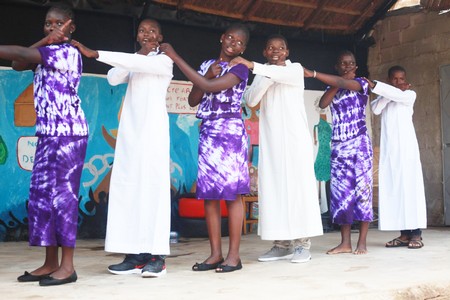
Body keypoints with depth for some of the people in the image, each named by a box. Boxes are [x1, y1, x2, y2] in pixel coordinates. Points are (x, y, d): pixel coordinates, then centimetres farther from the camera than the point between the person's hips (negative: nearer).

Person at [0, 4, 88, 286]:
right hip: (48, 133, 9)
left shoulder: (68, 52, -9)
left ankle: (67, 265, -3)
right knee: (41, 194, 6)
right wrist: (44, 41, -5)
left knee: (63, 194, -9)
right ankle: (50, 264, 11)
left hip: (68, 133, -9)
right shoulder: (49, 54, 18)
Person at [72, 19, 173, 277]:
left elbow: (136, 63, -13)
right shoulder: (133, 63, 19)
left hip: (154, 129, -5)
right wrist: (141, 53, -6)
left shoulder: (164, 61, 4)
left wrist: (95, 54, -17)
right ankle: (136, 254, -2)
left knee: (153, 186, -12)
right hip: (129, 130, 5)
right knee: (128, 187, -3)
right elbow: (113, 78, 0)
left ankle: (157, 255, -13)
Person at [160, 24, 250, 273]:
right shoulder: (207, 65, 17)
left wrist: (176, 57, -12)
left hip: (230, 131, -5)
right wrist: (208, 74, -3)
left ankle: (234, 254, -3)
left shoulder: (239, 68, -1)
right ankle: (215, 253, 5)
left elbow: (209, 87, -15)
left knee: (232, 191, -7)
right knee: (208, 192, 1)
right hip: (207, 132, 6)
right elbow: (193, 100, 12)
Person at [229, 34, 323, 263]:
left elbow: (285, 74, -17)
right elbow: (251, 100, 1)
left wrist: (252, 65, -28)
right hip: (270, 139, 3)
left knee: (298, 184, -8)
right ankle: (281, 244, 2)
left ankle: (302, 244, -7)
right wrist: (268, 77, -10)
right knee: (273, 187, -2)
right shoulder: (262, 75, 18)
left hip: (295, 136, -3)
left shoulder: (296, 69, 8)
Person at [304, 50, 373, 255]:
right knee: (341, 192, -1)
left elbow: (343, 83, -18)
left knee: (362, 189, -6)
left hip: (359, 143, -4)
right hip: (338, 146, 4)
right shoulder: (332, 89, 15)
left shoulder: (361, 83, 3)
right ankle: (345, 242, 2)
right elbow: (322, 104, -4)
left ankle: (362, 242, -4)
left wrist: (312, 74, -24)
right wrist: (335, 86, -8)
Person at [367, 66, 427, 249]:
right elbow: (375, 109, -4)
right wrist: (387, 95, -9)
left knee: (410, 186, -8)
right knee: (393, 188, -2)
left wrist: (374, 85, -20)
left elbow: (397, 95, -15)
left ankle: (416, 234, -8)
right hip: (388, 148, 4)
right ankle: (404, 234, 0)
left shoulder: (410, 94, 7)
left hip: (406, 146, -3)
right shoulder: (385, 98, 17)